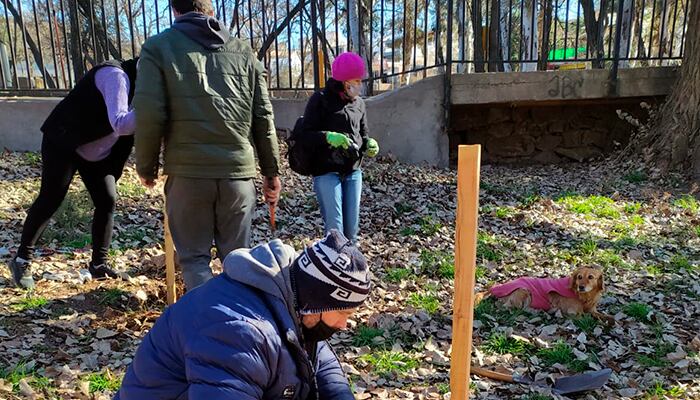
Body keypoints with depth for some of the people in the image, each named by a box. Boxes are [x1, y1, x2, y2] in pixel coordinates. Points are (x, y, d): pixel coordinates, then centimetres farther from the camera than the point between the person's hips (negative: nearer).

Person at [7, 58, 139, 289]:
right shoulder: (116, 75, -27)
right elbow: (120, 123, -42)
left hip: (98, 153, 8)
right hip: (64, 143, -8)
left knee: (108, 201, -2)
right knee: (50, 200, -4)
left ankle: (99, 264, 10)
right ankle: (22, 259, 14)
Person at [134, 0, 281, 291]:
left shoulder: (158, 47, 4)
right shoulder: (243, 51, 12)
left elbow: (149, 113, -6)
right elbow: (263, 117, 8)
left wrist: (146, 167, 8)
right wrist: (271, 171, 14)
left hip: (187, 173, -2)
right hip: (238, 172, 2)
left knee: (194, 258, 11)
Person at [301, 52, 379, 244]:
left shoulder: (359, 103, 13)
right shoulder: (320, 99, -5)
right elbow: (306, 133, -8)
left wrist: (369, 144, -3)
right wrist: (328, 137, -26)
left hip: (353, 171, 5)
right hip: (326, 171, -5)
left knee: (352, 227, 10)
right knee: (335, 228, -7)